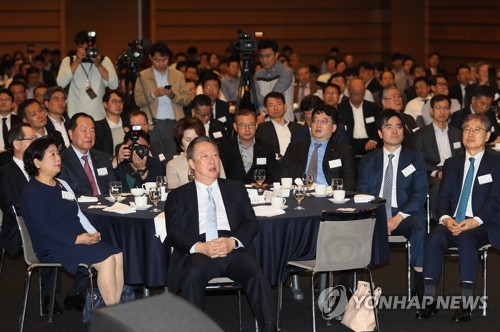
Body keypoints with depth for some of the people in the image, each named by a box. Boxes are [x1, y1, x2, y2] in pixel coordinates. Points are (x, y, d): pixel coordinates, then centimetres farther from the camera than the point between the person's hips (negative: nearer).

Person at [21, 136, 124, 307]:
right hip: (54, 248, -8)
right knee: (106, 259, -25)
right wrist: (77, 239, -20)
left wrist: (93, 233, 3)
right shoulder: (32, 192, -8)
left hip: (80, 240, 8)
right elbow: (44, 229, -16)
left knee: (117, 255, -16)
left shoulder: (62, 184, 20)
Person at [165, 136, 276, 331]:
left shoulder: (236, 189, 24)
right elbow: (174, 233, 6)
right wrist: (199, 247, -15)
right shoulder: (178, 196, 18)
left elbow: (251, 222, 13)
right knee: (192, 276, -35)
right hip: (198, 252, -1)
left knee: (257, 275, -29)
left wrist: (232, 241, -10)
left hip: (233, 249, 1)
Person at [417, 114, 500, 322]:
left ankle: (466, 303, -35)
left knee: (466, 239, -36)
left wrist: (475, 221, -20)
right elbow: (444, 196, 10)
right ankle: (429, 299, -29)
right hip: (452, 223, 4)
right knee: (435, 237, -29)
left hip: (482, 225, -3)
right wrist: (446, 218, -12)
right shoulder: (452, 164, 20)